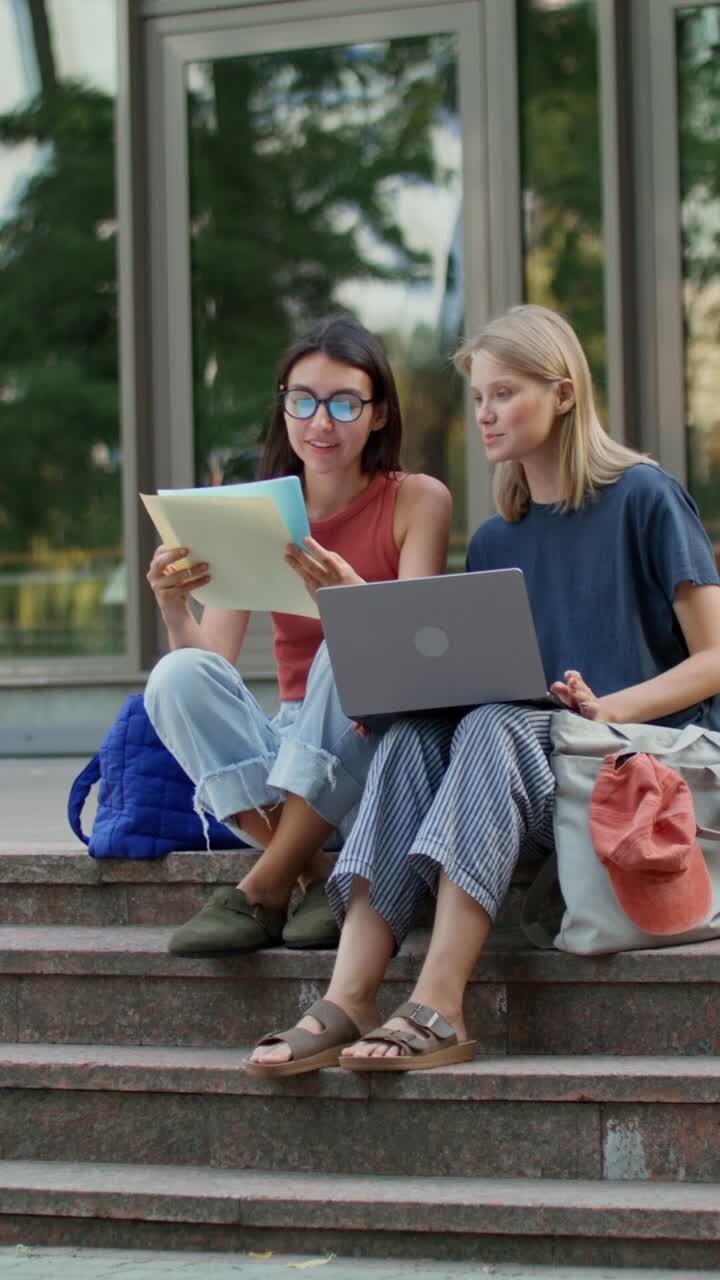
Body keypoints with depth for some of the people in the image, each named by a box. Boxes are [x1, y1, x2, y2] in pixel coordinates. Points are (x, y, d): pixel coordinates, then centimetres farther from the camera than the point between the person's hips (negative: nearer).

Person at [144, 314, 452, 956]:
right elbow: (211, 663, -2)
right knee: (176, 676, -23)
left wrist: (346, 593, -34)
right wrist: (174, 609, -24)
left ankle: (264, 891, -27)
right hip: (284, 748, 3)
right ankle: (319, 875, -25)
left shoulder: (418, 500, -2)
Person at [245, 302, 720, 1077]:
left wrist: (608, 707, -20)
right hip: (527, 752, 5)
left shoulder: (644, 498, 0)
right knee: (414, 735, -26)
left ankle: (439, 1011, -45)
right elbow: (475, 683, 16)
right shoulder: (495, 542, 18)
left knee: (493, 728, -34)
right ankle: (348, 1002, -42)